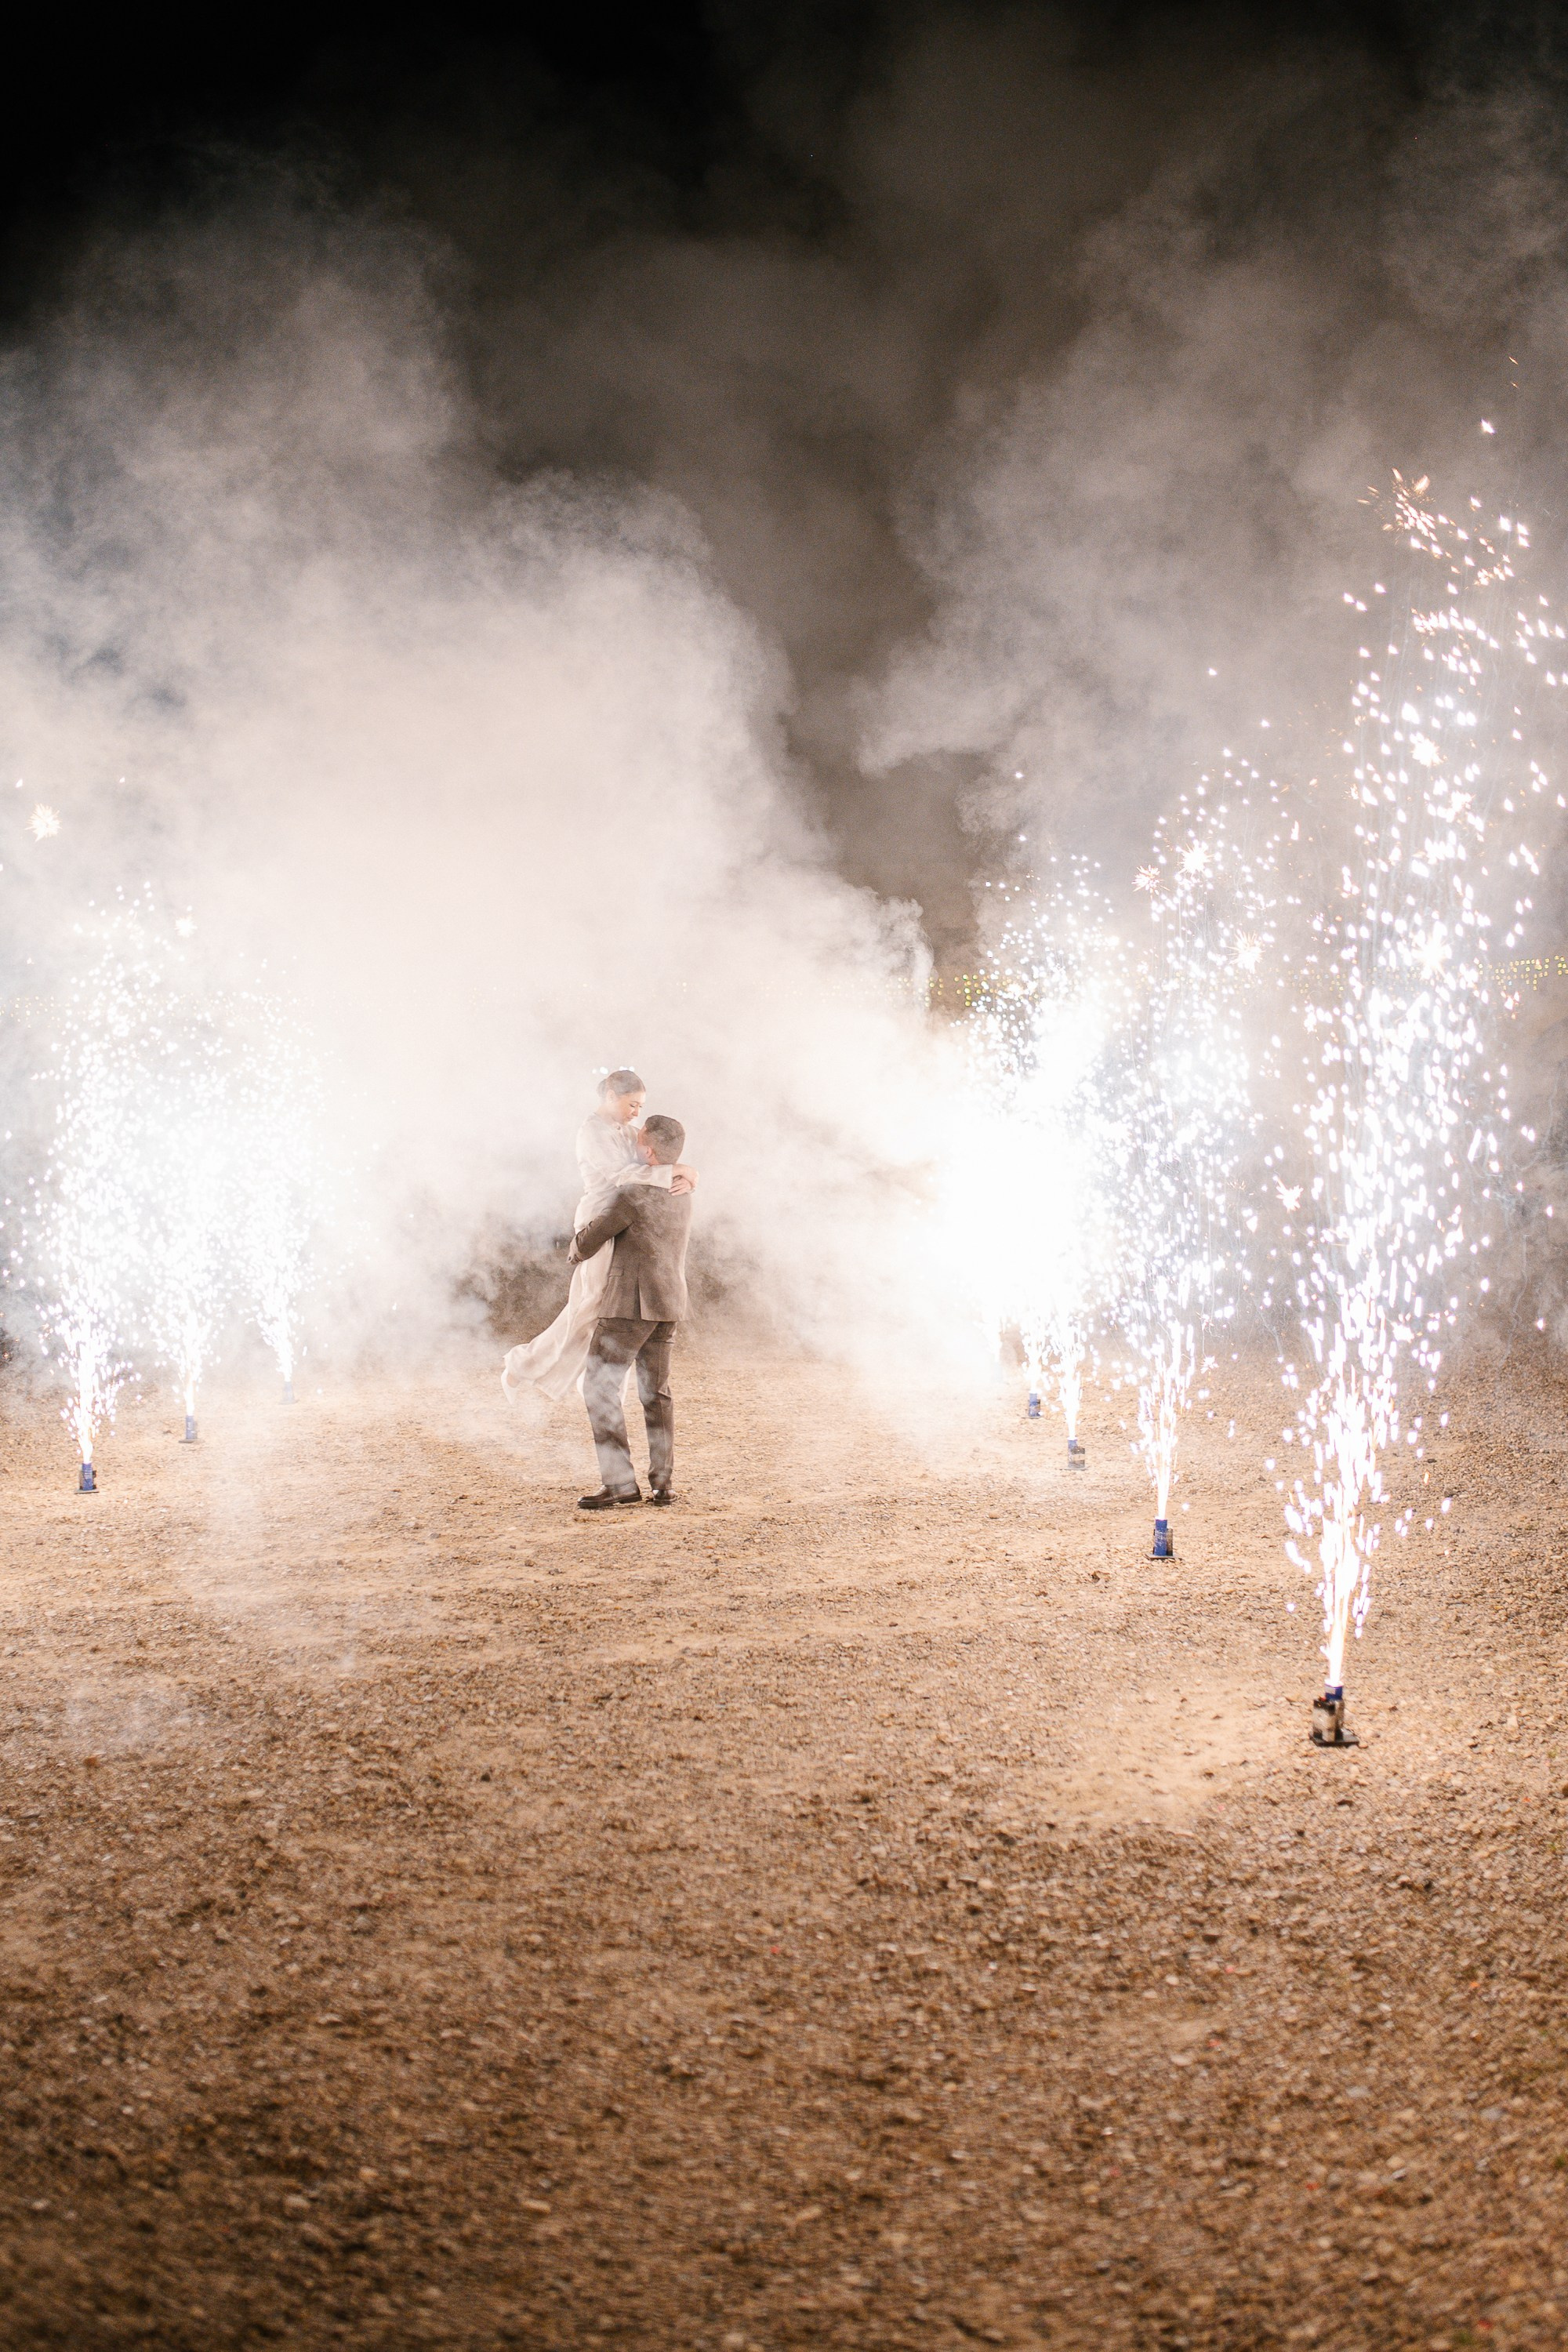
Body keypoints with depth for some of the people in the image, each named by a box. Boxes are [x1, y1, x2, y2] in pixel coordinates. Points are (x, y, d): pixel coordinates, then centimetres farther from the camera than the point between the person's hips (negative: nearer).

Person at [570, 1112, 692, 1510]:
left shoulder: (635, 1195, -16)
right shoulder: (681, 1191, 9)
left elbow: (591, 1238, -7)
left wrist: (577, 1250, 14)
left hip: (632, 1302, -8)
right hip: (669, 1302, 8)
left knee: (600, 1387, -5)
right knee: (656, 1392, 13)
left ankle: (620, 1483, -10)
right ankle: (662, 1484, 11)